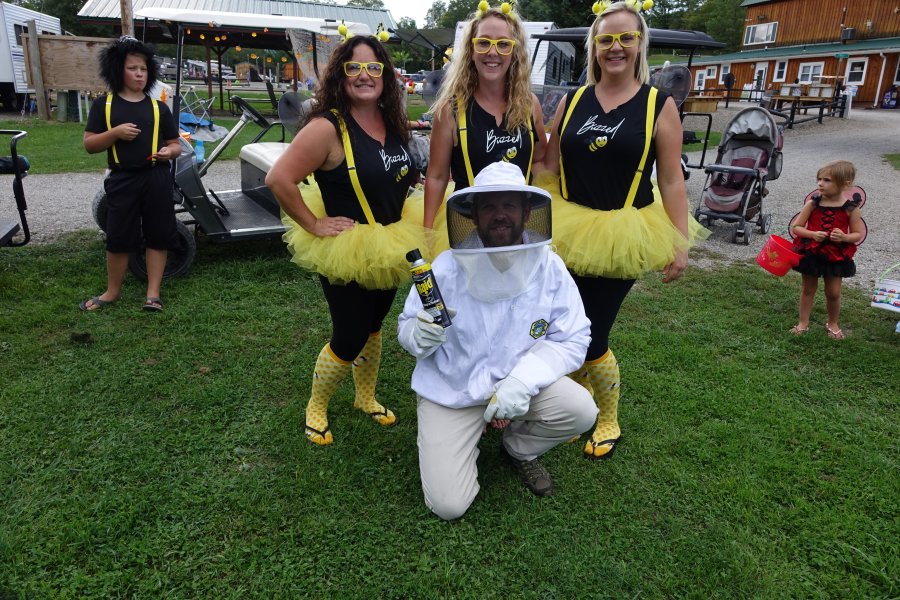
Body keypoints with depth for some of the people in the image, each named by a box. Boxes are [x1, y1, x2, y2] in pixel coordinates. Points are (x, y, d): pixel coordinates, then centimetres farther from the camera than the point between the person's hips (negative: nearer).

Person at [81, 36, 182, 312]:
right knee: (118, 238, 7)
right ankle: (113, 291, 23)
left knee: (158, 236, 3)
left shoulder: (158, 107, 7)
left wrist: (170, 151, -14)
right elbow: (89, 144, 2)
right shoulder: (103, 105, 4)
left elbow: (174, 144, 10)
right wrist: (115, 133, -15)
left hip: (156, 179, 1)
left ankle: (153, 293, 13)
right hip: (122, 180, 0)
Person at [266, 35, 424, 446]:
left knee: (373, 327, 21)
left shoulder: (392, 122, 1)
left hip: (390, 248, 7)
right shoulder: (328, 127, -22)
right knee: (348, 339, 2)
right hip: (346, 252, -7)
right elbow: (278, 180, -28)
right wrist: (314, 225, -22)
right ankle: (316, 408, 30)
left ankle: (367, 398, 44)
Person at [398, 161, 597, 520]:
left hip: (518, 381, 2)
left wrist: (524, 379, -28)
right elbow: (405, 326, -7)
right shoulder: (446, 268, -18)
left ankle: (520, 450, 10)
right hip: (451, 390, -2)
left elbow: (572, 340, -12)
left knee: (581, 410, -24)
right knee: (448, 505, -9)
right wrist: (419, 336, -32)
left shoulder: (549, 268, -14)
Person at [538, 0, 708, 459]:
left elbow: (671, 180, -1)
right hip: (568, 231, 4)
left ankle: (609, 420, 23)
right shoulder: (571, 102, 7)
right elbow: (549, 168, 10)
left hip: (621, 237, -3)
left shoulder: (659, 106, -1)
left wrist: (680, 243, -4)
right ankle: (581, 390, 39)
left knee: (591, 336, -4)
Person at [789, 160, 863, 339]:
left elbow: (858, 235, -3)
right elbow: (795, 227, -7)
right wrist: (813, 234, -23)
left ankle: (832, 323, 30)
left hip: (837, 255, 0)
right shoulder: (813, 203, -9)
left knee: (833, 292, 8)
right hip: (811, 252, 0)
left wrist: (844, 237, -23)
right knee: (808, 289, 12)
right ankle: (803, 323, 24)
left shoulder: (851, 208, -9)